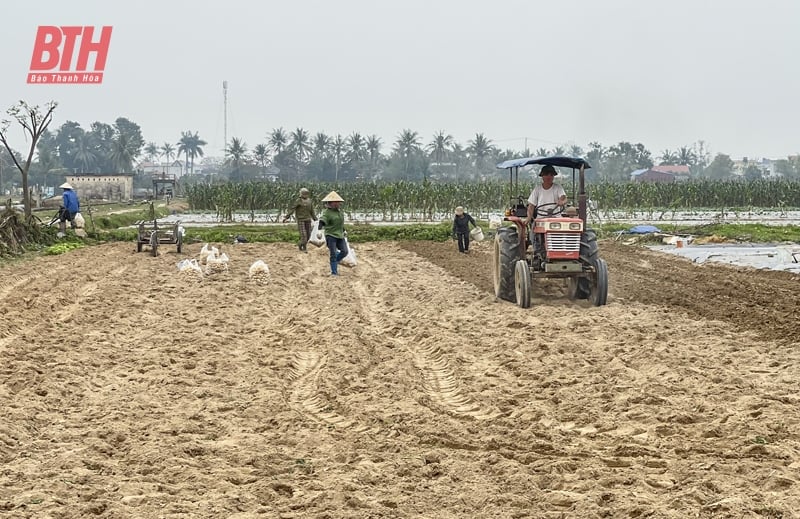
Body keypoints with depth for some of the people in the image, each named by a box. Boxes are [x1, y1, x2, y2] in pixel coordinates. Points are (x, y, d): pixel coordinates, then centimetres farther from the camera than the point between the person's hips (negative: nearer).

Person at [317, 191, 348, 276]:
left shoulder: (339, 210, 10)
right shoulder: (326, 212, -13)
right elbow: (322, 222, -27)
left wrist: (343, 230, 36)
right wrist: (319, 230, -45)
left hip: (339, 236, 7)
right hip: (331, 235, -7)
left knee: (344, 251, -1)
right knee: (333, 254, -7)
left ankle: (335, 262, 24)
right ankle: (334, 272, 0)